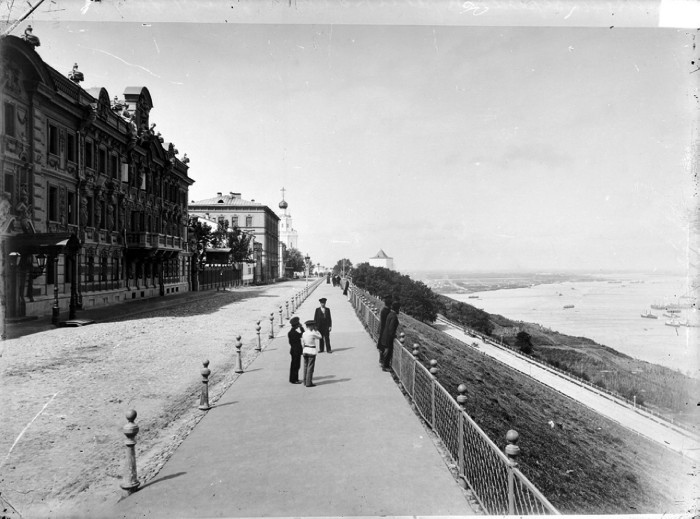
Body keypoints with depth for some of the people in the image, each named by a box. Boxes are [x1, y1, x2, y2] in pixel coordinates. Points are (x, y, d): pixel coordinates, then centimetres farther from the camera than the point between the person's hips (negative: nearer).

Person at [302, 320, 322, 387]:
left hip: (305, 350, 7)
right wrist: (315, 330, 1)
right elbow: (320, 337, 0)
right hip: (312, 351, -7)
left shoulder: (303, 334, 3)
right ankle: (308, 383, 0)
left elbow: (302, 343, 10)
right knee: (310, 367, -2)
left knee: (305, 366, 13)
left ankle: (305, 382, 20)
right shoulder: (312, 334, -16)